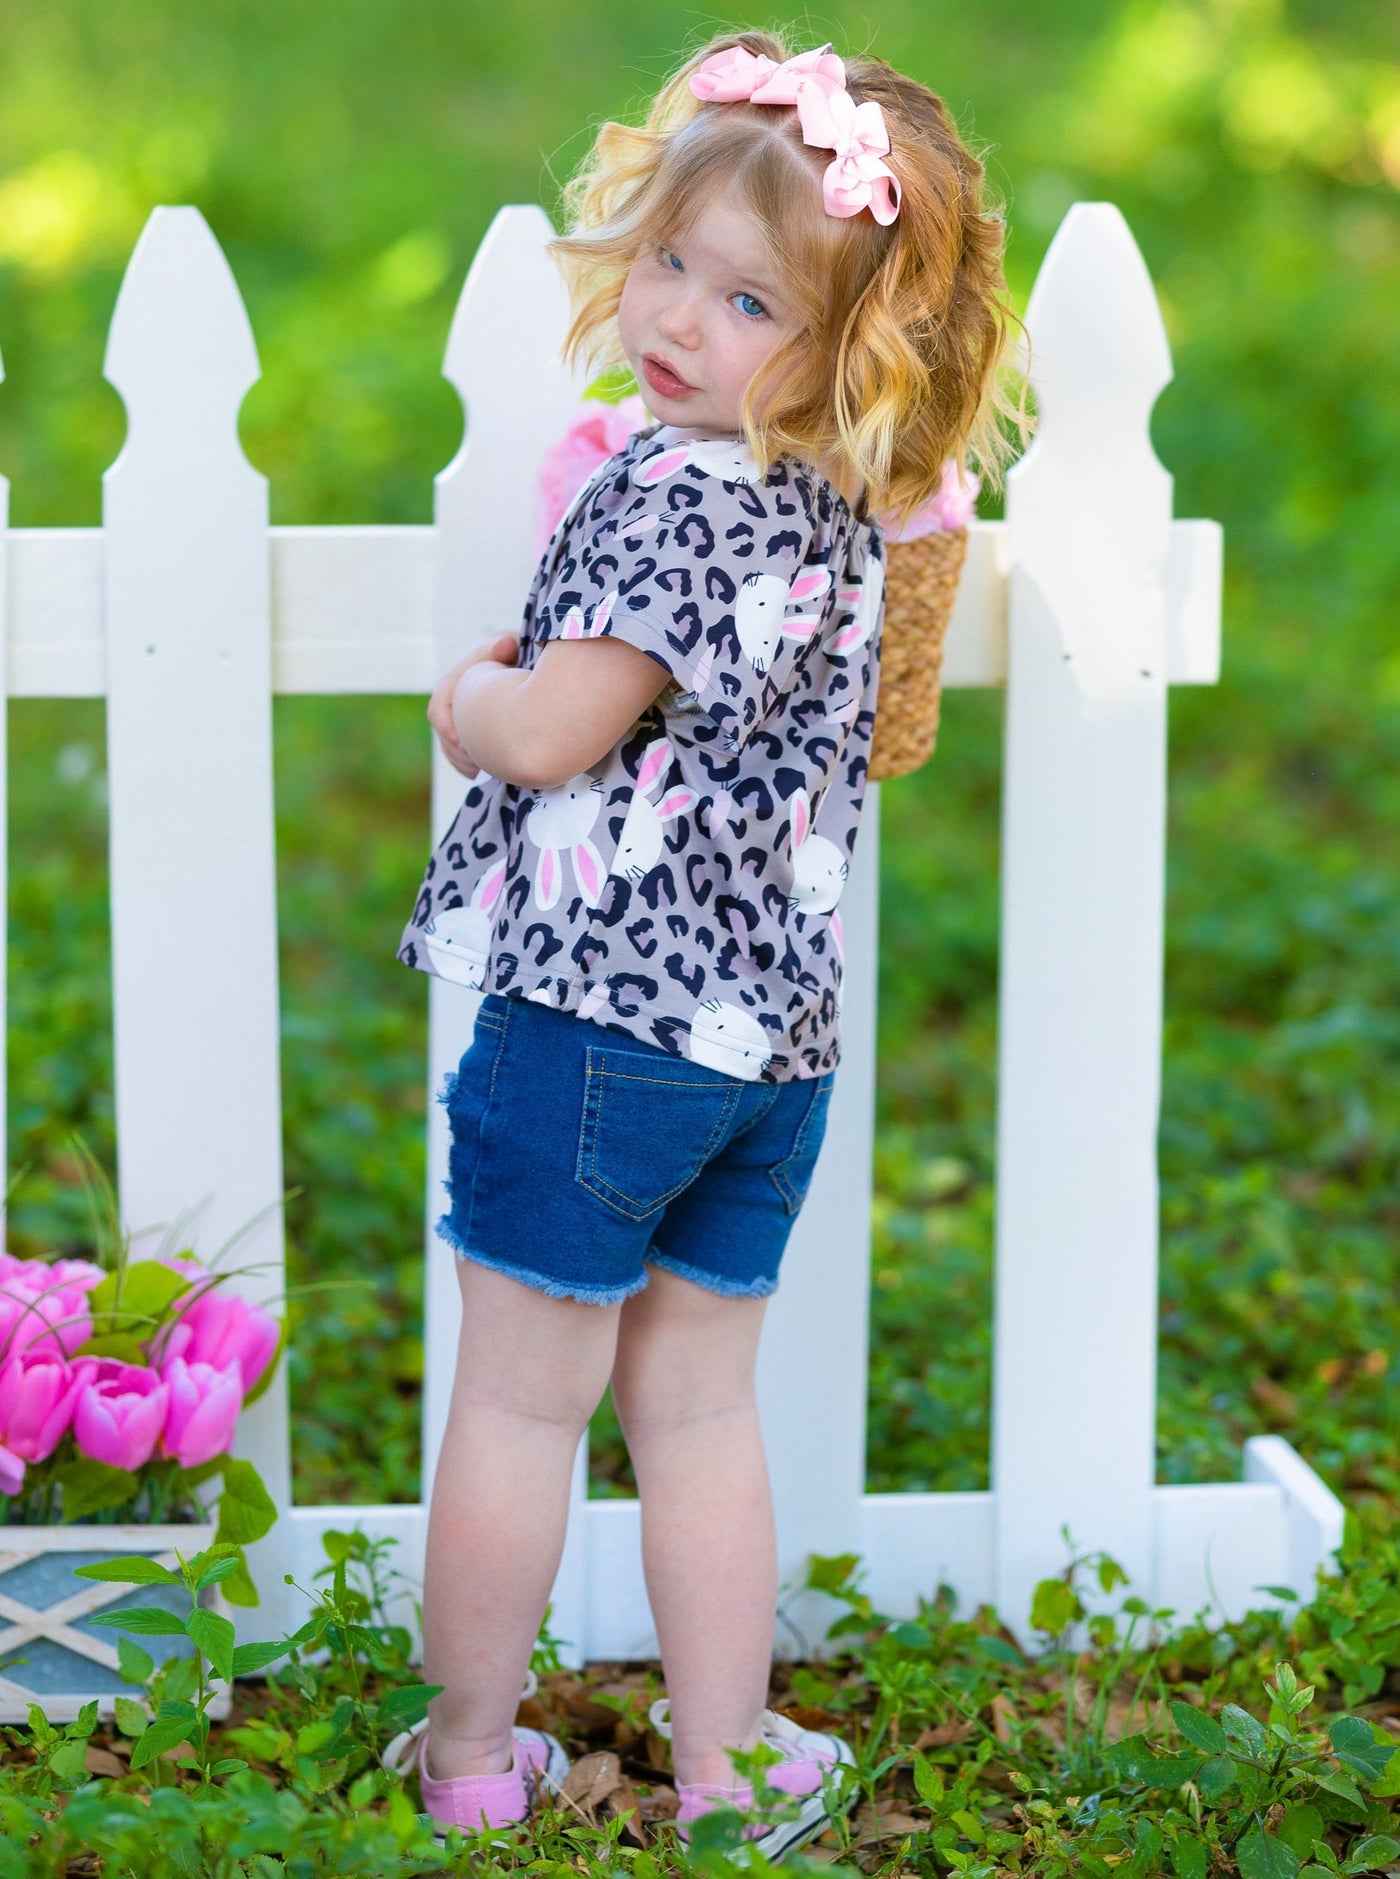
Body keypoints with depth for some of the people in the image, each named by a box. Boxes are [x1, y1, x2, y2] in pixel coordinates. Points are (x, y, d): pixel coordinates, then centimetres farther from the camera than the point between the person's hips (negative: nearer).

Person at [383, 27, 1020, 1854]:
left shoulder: (678, 491, -18)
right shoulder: (849, 517, 9)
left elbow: (547, 738, -20)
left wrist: (467, 699, -1)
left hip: (599, 1010, -8)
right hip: (774, 1033, 8)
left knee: (520, 1397, 6)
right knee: (699, 1406, 16)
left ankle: (468, 1756, 18)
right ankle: (725, 1768, 20)